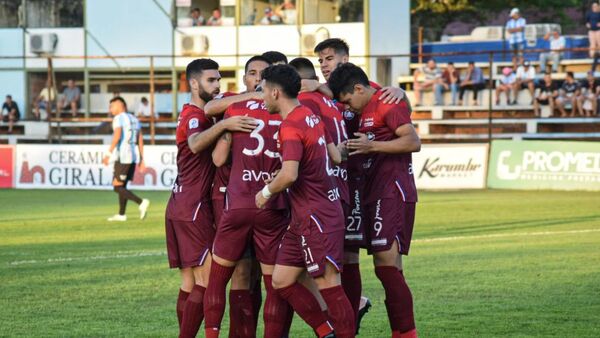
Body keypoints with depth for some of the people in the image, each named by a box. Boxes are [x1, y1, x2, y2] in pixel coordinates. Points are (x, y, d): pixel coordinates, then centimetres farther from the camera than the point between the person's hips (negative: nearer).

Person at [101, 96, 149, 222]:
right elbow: (140, 140, 15)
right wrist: (141, 159, 17)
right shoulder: (134, 119, 17)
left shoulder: (118, 118, -7)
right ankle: (121, 215, 15)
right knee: (122, 185, 16)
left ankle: (141, 202, -21)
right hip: (134, 156, 8)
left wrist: (108, 154, -21)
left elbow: (117, 136, -21)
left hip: (122, 157, -8)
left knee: (117, 187, -6)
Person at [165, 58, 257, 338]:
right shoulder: (195, 115, -12)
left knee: (189, 283, 9)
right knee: (206, 281, -11)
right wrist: (223, 125, -48)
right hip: (194, 207, -10)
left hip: (179, 207, 10)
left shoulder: (193, 114, 19)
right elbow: (195, 144, -34)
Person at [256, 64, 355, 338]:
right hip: (304, 217, 10)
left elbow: (289, 174, -29)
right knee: (282, 280, 11)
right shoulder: (311, 116, 12)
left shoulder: (290, 127, -17)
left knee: (328, 283, -6)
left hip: (316, 217, -10)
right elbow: (335, 157, 19)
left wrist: (266, 192, -12)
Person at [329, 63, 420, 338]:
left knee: (386, 263, -15)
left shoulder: (388, 103, -8)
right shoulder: (366, 110, 21)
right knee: (388, 268, 8)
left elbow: (413, 141, -17)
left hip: (392, 193, -10)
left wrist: (372, 146, -21)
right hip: (375, 195, 10)